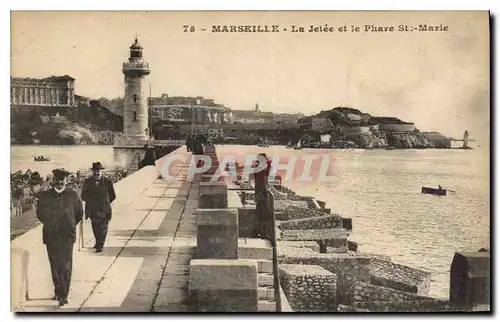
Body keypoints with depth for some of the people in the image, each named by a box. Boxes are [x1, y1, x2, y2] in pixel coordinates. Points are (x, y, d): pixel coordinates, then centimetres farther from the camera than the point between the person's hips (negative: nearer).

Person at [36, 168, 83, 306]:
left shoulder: (73, 195, 0)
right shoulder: (44, 196, 3)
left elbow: (79, 213, 12)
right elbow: (40, 214, 16)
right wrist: (49, 225, 14)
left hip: (67, 236, -2)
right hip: (50, 236, 2)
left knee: (65, 266, -5)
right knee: (54, 266, 9)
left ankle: (64, 295, -2)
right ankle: (58, 291, 21)